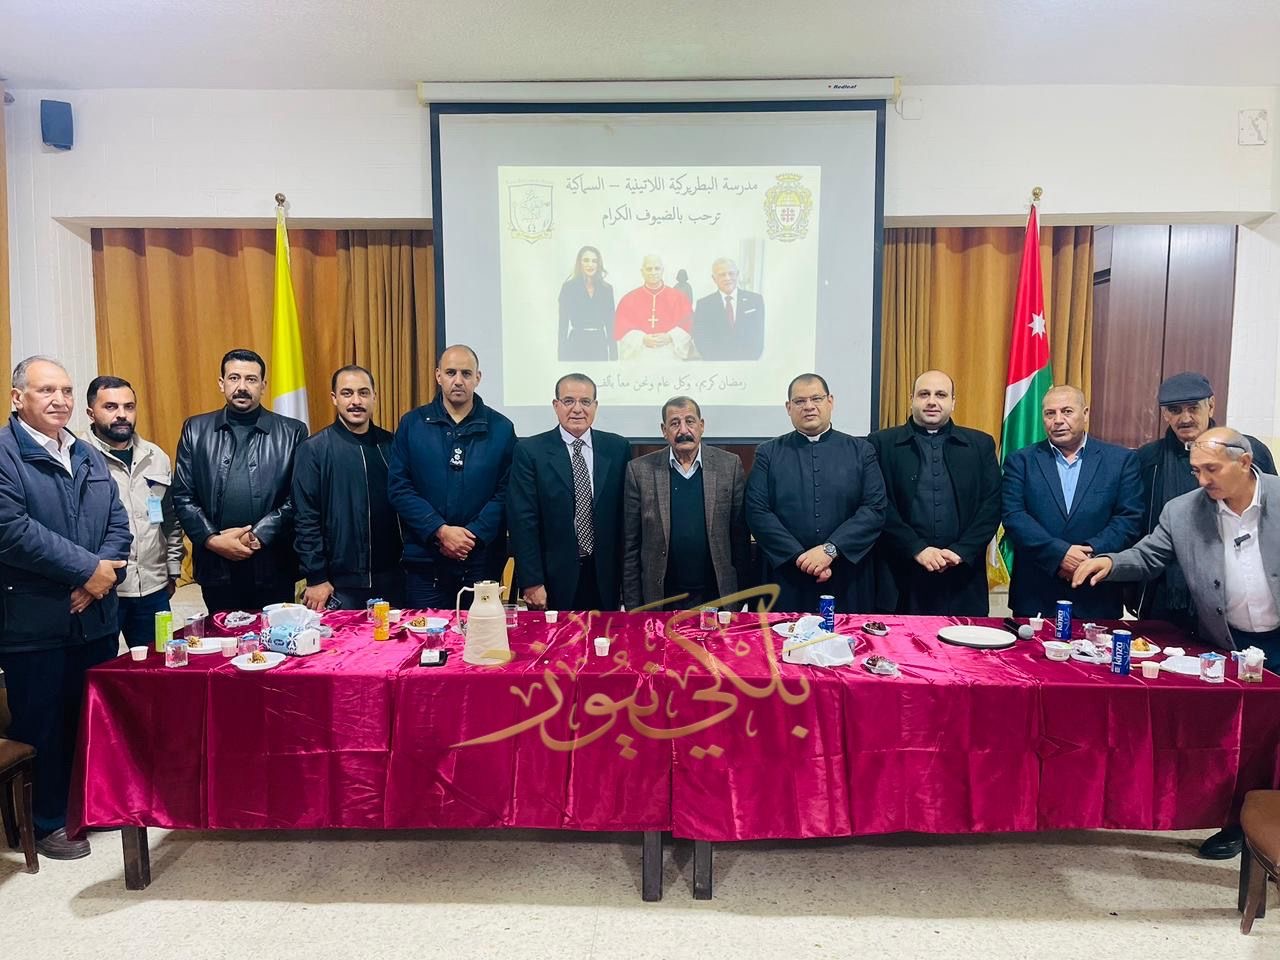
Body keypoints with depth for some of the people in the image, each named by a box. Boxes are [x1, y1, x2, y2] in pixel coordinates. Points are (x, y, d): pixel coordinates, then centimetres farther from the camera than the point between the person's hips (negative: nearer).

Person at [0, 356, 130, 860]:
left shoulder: (90, 455, 13)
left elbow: (118, 523, 8)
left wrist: (101, 576, -9)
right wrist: (86, 568, -18)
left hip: (96, 615, 6)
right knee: (41, 726, 8)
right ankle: (47, 822, 24)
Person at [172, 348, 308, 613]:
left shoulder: (292, 432, 1)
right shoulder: (196, 430, 7)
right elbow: (182, 495, 5)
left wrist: (256, 536, -12)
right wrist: (213, 540, -8)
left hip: (273, 568, -1)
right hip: (216, 566, 2)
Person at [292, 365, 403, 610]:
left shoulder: (390, 444, 5)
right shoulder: (313, 449, -5)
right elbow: (305, 518, -6)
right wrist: (316, 578, -8)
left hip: (390, 579, 3)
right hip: (339, 583, -3)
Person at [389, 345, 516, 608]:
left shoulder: (501, 428, 3)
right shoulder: (412, 424, 4)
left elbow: (505, 492, -2)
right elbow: (398, 487, -2)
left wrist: (474, 536, -14)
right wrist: (440, 531, -13)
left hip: (482, 561, 0)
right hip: (424, 562, 0)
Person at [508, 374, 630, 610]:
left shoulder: (618, 448, 4)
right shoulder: (529, 451, -3)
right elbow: (523, 522, -6)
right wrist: (532, 582, -10)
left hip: (606, 582, 2)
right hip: (554, 580, -2)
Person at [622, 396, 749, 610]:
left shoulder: (729, 466, 0)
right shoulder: (640, 470, -1)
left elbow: (741, 537, 2)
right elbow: (630, 544, 0)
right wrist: (632, 605, -1)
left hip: (717, 598, 1)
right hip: (660, 599, 0)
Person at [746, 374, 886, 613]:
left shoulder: (861, 451, 6)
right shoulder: (768, 453, 5)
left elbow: (875, 509, -3)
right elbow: (757, 513, -4)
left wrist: (830, 550, -14)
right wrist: (800, 557, -12)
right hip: (787, 581, 0)